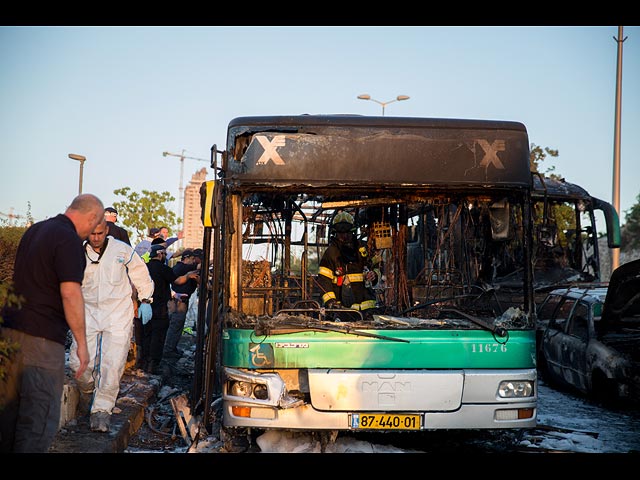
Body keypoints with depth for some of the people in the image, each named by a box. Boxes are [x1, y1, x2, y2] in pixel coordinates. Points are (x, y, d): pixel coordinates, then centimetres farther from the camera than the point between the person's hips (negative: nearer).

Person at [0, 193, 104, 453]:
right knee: (40, 415, -4)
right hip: (41, 336, -9)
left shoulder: (34, 230, 15)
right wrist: (81, 343, -15)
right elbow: (70, 293, -19)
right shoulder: (69, 239, -13)